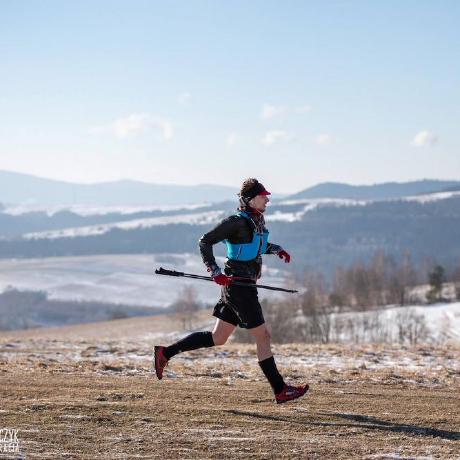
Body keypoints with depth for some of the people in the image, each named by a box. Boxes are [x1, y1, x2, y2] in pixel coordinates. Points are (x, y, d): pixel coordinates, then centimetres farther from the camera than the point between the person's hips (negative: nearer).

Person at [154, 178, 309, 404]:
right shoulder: (237, 221, -16)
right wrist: (215, 272, -23)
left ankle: (165, 352, 19)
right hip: (238, 286, -10)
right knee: (262, 336, -3)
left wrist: (276, 249, 19)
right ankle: (280, 390, 3)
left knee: (217, 338, 13)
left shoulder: (258, 220, 11)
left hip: (245, 285, 10)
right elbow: (205, 241, -16)